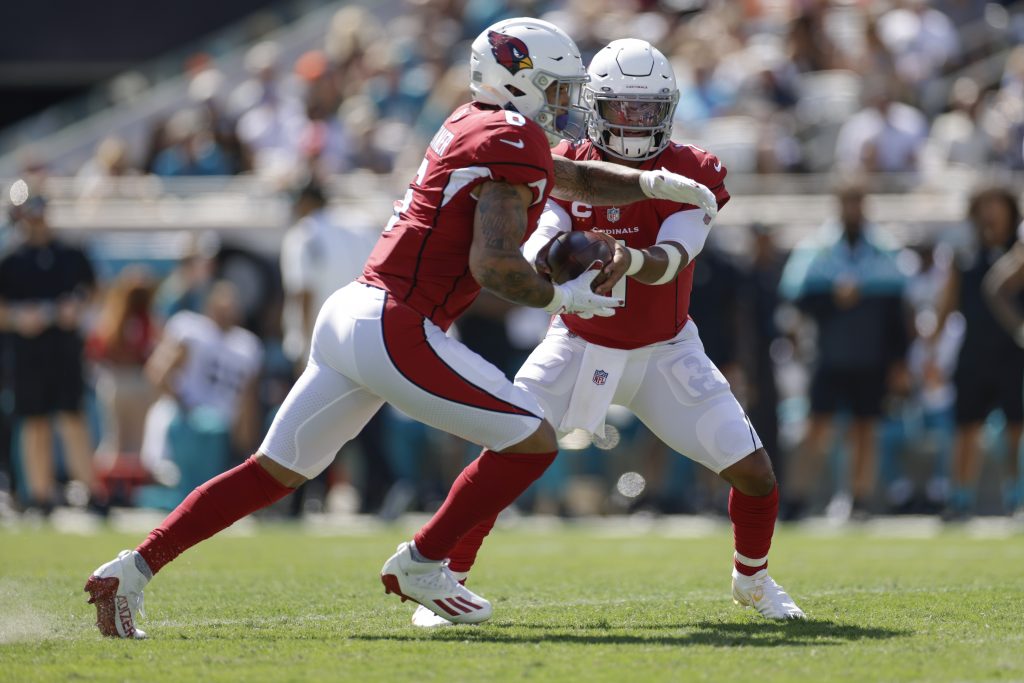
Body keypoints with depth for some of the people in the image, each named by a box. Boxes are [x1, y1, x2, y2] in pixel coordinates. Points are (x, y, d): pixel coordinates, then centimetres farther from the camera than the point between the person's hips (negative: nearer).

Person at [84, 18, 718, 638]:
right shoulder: (513, 143, -10)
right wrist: (563, 298, -3)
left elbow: (575, 177, 33)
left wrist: (656, 182, 20)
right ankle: (421, 564, 11)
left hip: (350, 311, 10)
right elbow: (494, 265, -19)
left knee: (275, 472, 16)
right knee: (533, 441, 0)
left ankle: (132, 571, 13)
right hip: (393, 330, -10)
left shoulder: (476, 126, 19)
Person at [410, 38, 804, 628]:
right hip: (580, 347, 0)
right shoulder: (567, 169, -11)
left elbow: (670, 261, -30)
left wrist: (632, 259, -53)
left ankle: (753, 580, 21)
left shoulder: (692, 175, -14)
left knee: (754, 471, -7)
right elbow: (536, 250, -25)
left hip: (666, 352, 0)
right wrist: (548, 262, -51)